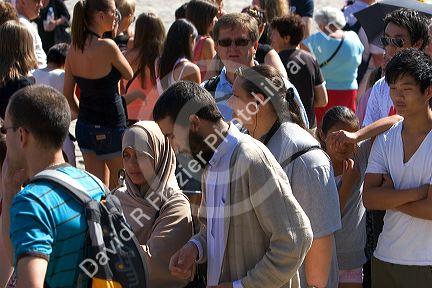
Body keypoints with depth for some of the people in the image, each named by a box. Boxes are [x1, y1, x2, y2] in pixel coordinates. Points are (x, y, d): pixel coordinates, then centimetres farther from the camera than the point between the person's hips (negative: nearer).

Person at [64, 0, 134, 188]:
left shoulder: (74, 49, 0)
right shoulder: (106, 46, -20)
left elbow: (68, 94, 7)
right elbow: (129, 75, -4)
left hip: (84, 128, 7)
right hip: (111, 128, -6)